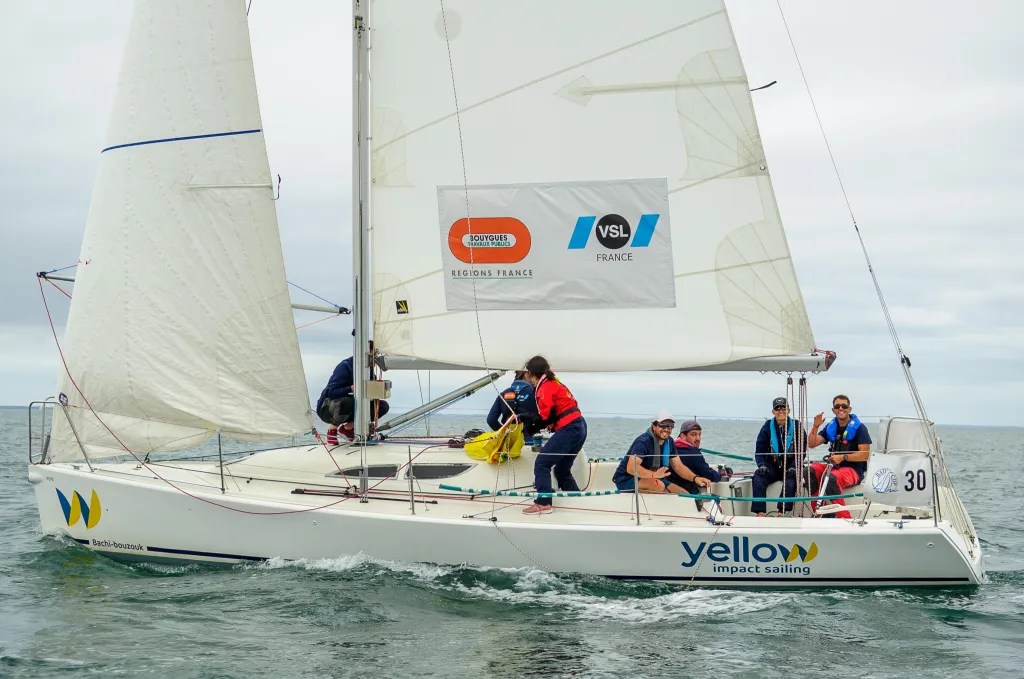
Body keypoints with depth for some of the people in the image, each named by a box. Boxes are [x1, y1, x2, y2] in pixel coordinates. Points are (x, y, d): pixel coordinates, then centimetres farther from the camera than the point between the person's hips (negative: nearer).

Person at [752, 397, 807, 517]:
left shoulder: (796, 426, 3)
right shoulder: (767, 427, 7)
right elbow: (759, 450, 5)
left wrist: (794, 467, -17)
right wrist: (762, 465, -14)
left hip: (790, 467, -2)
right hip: (772, 467, 2)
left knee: (791, 481, -34)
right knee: (757, 479, -27)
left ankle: (782, 512, -35)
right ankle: (759, 513, -32)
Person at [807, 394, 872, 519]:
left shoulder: (859, 428, -5)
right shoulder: (831, 427, 11)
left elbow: (865, 455, -12)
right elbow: (812, 444, 8)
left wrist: (843, 457, -22)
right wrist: (815, 427, -8)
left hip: (854, 469, -6)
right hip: (833, 466, 6)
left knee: (832, 478, -37)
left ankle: (844, 518, -28)